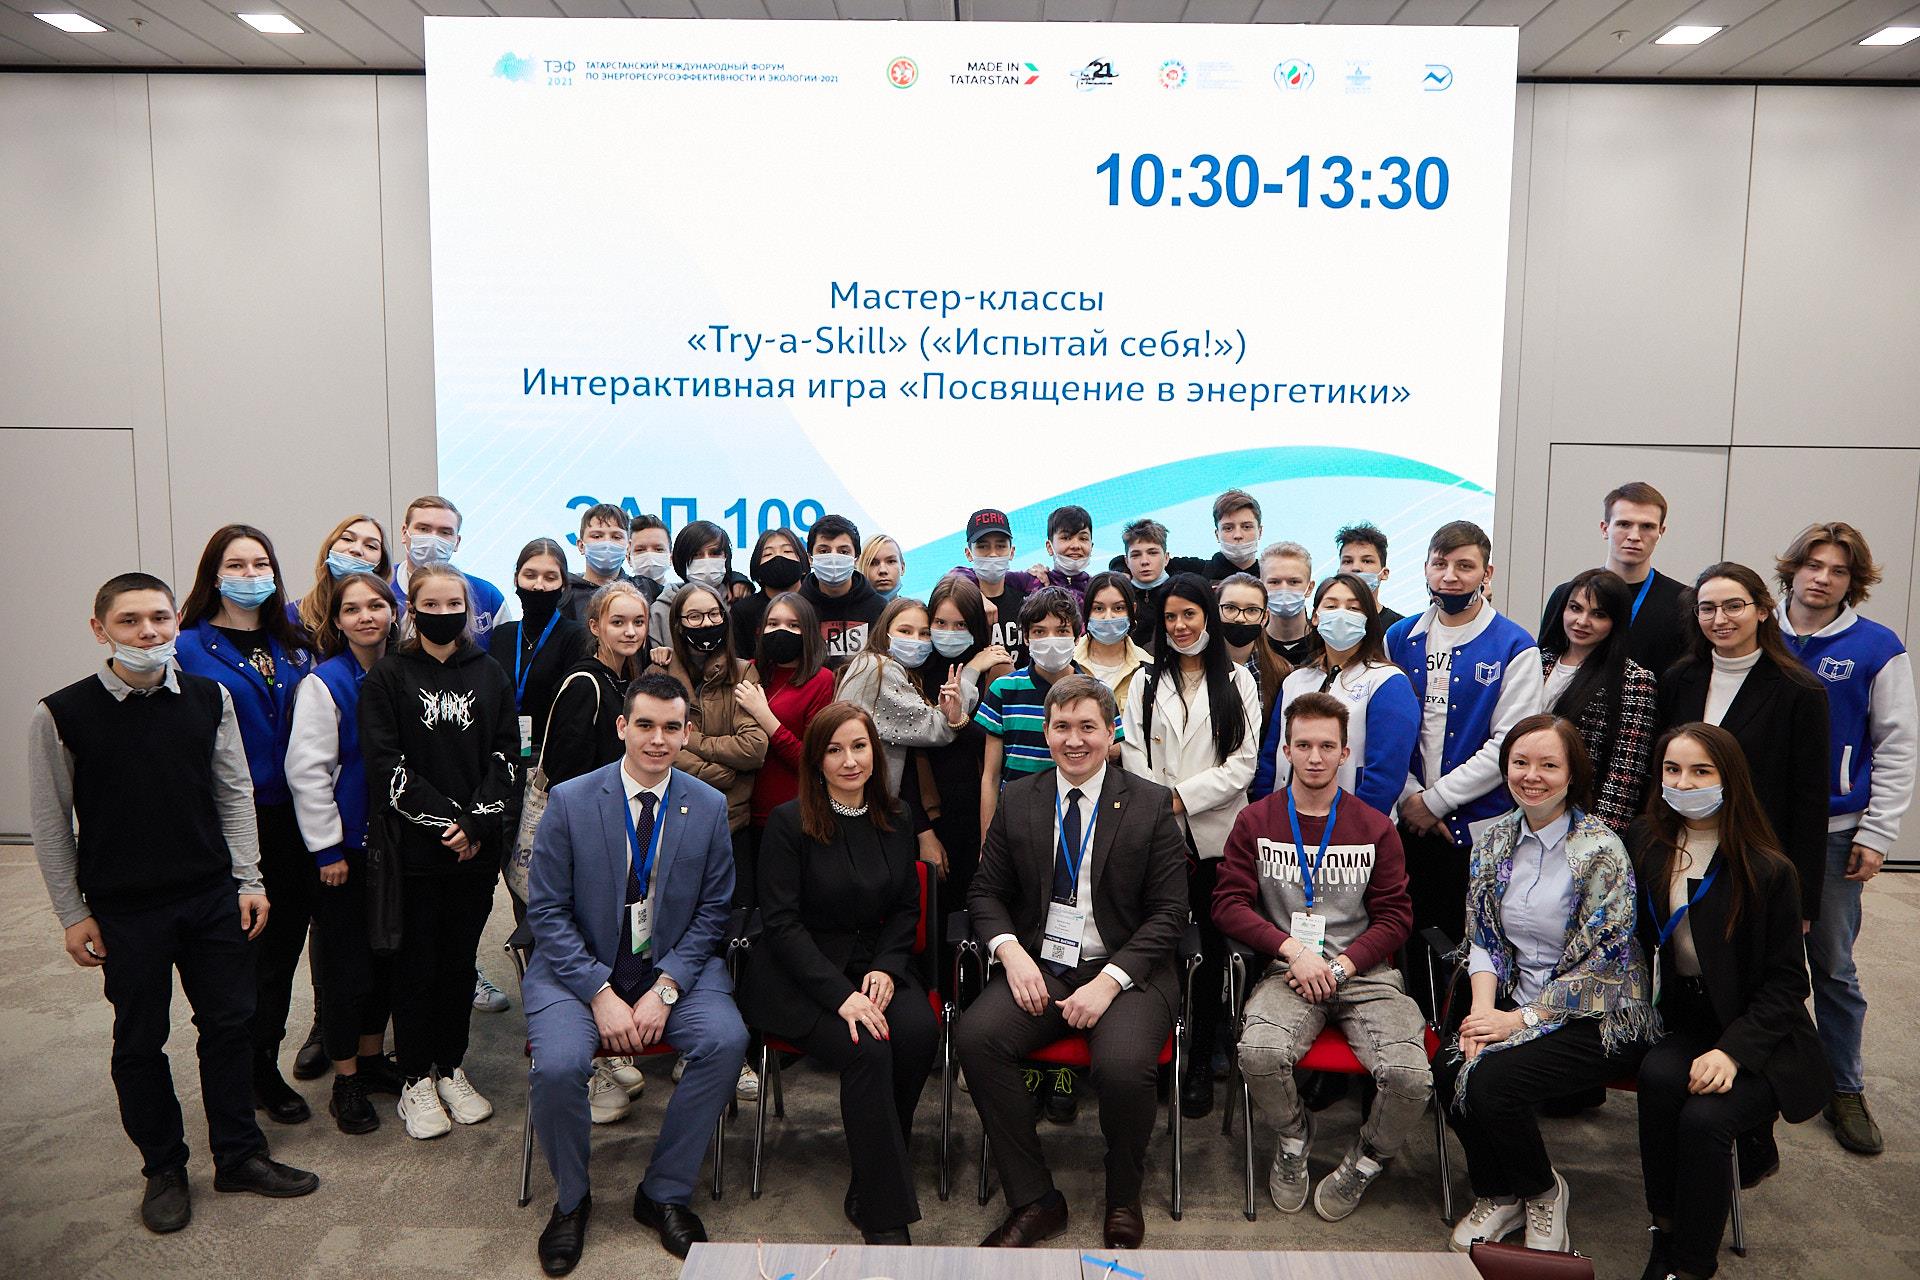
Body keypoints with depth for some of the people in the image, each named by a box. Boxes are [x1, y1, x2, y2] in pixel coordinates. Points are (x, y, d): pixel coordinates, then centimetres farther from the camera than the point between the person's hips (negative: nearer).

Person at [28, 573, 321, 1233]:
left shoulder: (209, 699, -2)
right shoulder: (61, 715, -10)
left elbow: (235, 794, 4)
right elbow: (50, 823, -3)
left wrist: (248, 881, 1)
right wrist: (73, 914, -2)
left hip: (214, 900, 2)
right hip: (124, 910, -2)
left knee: (229, 1024, 11)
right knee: (140, 1041, 11)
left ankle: (239, 1155, 27)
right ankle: (163, 1169, 29)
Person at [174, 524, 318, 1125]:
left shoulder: (295, 643, 11)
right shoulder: (191, 649, -5)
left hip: (293, 819, 5)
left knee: (287, 940, 13)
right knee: (248, 948, 4)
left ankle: (265, 1061, 30)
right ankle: (255, 1073, 20)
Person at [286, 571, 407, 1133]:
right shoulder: (324, 683, -13)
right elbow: (307, 770, -14)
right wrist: (328, 849, -14)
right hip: (346, 847, -5)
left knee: (386, 955, 15)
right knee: (347, 965, 3)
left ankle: (372, 1058, 32)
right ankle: (345, 1082, 18)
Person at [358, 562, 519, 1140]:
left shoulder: (490, 675, 9)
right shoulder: (387, 676, 0)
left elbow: (506, 756, 3)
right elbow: (384, 765, -8)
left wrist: (479, 823, -10)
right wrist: (443, 822, -14)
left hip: (477, 848, 3)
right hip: (414, 848, -3)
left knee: (460, 959, 11)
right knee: (417, 961, 5)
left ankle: (451, 1070, 25)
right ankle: (416, 1081, 18)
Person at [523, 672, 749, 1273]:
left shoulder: (709, 807, 0)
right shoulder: (569, 801, -5)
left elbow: (711, 913, 2)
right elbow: (547, 912, -5)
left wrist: (664, 989, -13)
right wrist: (601, 994, -16)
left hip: (674, 967, 2)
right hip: (579, 967, -1)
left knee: (726, 1041, -25)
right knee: (557, 1065, -28)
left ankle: (665, 1193, -2)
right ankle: (571, 1200, 4)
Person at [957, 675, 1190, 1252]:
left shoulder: (1151, 804, 1)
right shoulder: (1018, 800, 9)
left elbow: (1169, 912, -2)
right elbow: (986, 890, 13)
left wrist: (1110, 981, -15)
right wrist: (1011, 950, -8)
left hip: (1126, 973, -3)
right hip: (1038, 968, 3)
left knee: (1123, 1064, -31)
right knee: (974, 1037, -25)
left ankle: (1123, 1201, 1)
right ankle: (1034, 1200, -8)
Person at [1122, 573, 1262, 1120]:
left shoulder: (1238, 681, 7)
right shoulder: (1146, 681, 12)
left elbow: (1243, 763, -2)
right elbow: (1134, 758, 4)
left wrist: (1181, 797, -11)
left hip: (1216, 834, -1)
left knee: (1211, 949, 4)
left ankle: (1201, 1062, 14)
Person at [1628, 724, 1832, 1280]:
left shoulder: (1768, 872, -9)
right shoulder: (1644, 844, 2)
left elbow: (1785, 982, -8)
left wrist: (1734, 1050, -19)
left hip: (1757, 1038, -3)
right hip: (1680, 1023, 3)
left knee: (1704, 1118, -29)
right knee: (1658, 1075, -30)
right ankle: (1666, 1235, -14)